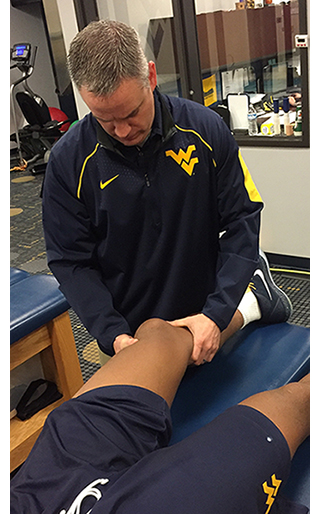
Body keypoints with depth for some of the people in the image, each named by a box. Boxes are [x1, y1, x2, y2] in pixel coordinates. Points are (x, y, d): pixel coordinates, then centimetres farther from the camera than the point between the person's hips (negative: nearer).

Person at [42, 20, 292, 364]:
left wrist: (217, 313, -20)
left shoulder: (204, 128, -15)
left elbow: (242, 219, -11)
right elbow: (70, 261, -9)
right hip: (130, 328, 1)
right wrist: (112, 334, -21)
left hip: (204, 319, 0)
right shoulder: (68, 161, -14)